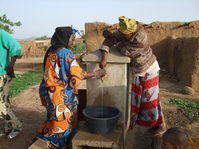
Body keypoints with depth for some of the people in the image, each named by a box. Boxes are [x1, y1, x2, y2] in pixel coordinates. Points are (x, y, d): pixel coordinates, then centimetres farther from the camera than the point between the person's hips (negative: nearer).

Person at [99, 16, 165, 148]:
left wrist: (113, 39, -22)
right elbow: (108, 41, -17)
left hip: (149, 69, -5)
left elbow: (126, 51, -29)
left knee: (150, 97, 0)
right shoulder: (122, 32, -16)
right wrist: (104, 58, -32)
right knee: (134, 96, 10)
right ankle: (133, 122, 27)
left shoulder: (141, 39, -34)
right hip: (135, 70, 6)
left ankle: (159, 124, 19)